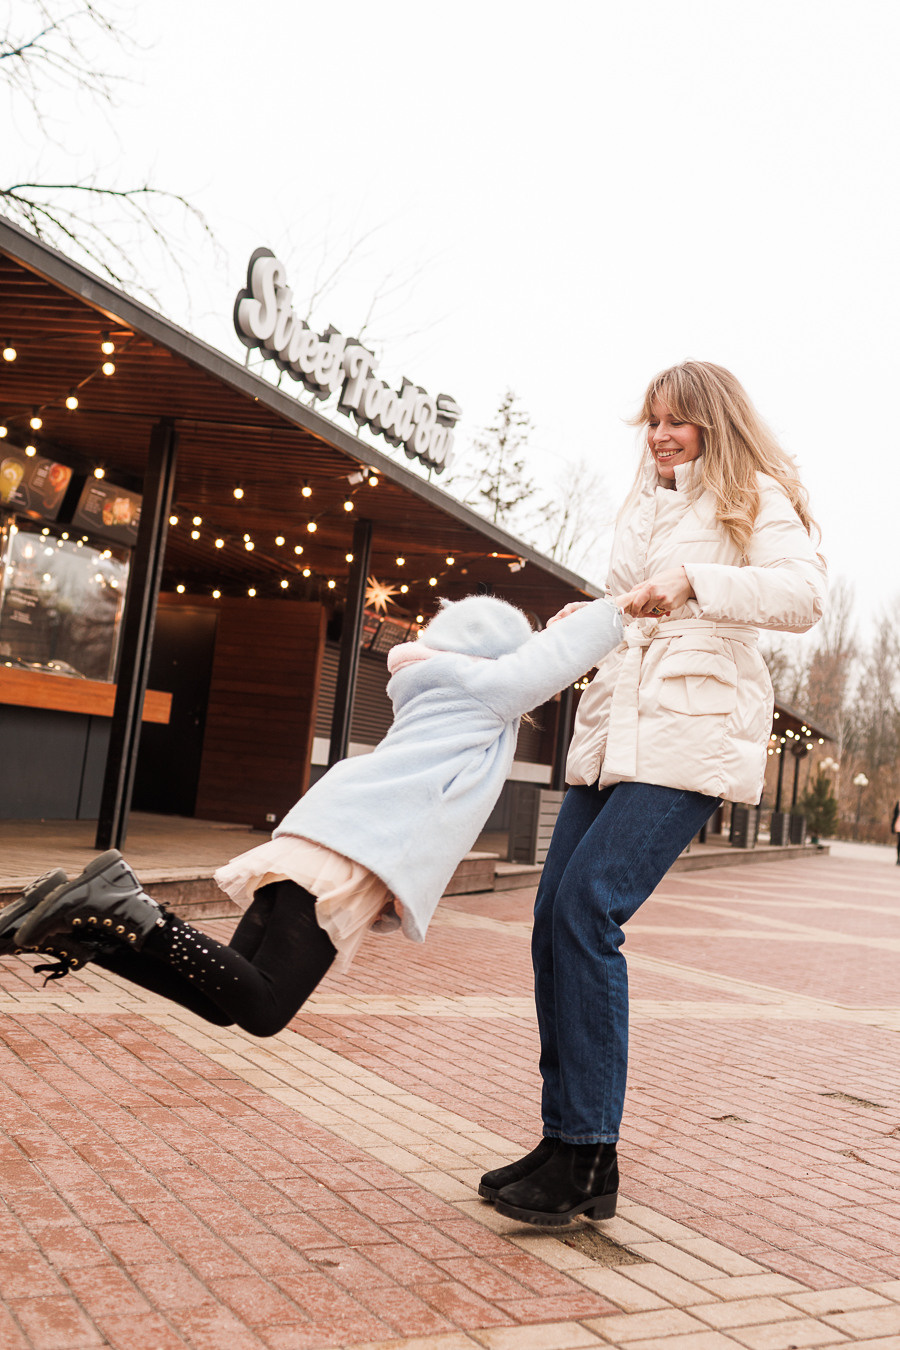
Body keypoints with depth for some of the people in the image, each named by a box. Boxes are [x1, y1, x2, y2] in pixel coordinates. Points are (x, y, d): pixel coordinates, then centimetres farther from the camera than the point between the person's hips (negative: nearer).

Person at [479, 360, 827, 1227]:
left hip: (692, 734, -7)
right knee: (554, 919, -2)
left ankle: (585, 1156, -9)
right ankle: (570, 1145, 8)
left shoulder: (752, 498, 5)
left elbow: (802, 596, -11)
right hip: (613, 731, 7)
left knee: (587, 909, -19)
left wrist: (694, 580, -23)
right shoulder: (644, 507, 26)